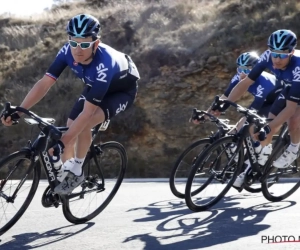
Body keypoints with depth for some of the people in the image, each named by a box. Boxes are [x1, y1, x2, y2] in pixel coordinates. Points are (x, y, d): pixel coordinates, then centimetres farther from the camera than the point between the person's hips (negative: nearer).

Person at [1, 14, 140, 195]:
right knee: (71, 125, -5)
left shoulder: (104, 64, -43)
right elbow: (45, 83, -24)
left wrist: (62, 143, -45)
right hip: (96, 86, 6)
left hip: (123, 90, -6)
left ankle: (76, 170, -9)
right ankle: (67, 170, 14)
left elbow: (87, 112, -42)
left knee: (86, 122, -29)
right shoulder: (68, 52, -27)